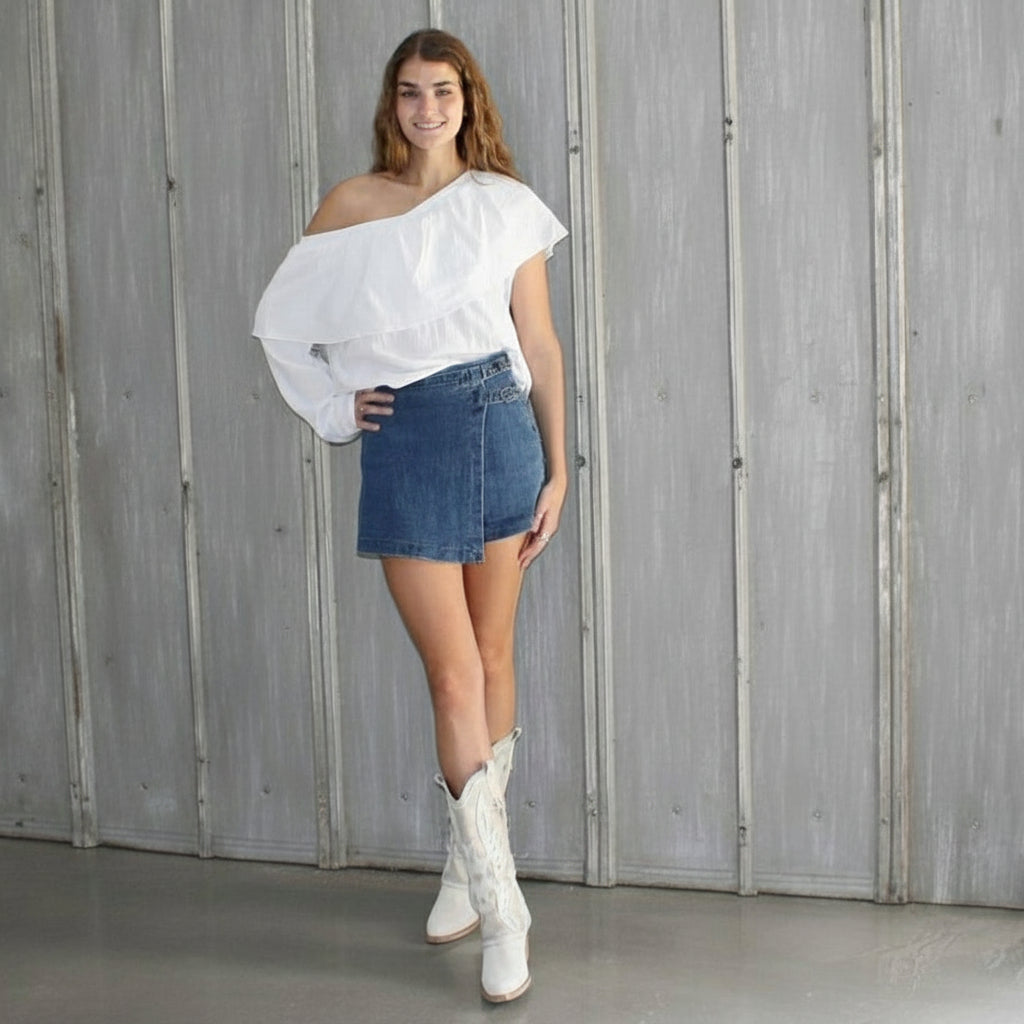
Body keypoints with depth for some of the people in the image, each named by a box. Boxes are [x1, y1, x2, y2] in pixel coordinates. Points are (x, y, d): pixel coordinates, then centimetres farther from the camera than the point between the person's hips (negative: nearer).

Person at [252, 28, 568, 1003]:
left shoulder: (506, 204, 4)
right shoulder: (351, 205, 5)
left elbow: (540, 344, 4)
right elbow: (281, 319, 14)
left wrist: (557, 471, 2)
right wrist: (337, 407, 3)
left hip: (499, 424, 1)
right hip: (404, 441, -1)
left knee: (492, 659, 9)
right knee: (454, 678, -4)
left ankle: (472, 860, 26)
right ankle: (499, 905, 2)